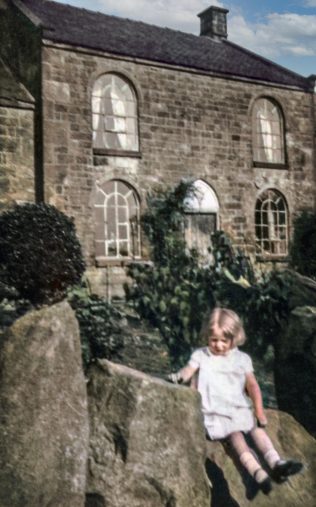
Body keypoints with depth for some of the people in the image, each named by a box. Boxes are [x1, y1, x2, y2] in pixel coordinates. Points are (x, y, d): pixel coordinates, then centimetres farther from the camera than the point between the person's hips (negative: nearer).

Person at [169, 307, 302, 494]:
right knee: (235, 434, -24)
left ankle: (275, 462, -21)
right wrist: (179, 377, -33)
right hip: (215, 413, -4)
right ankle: (256, 471, -38)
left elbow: (253, 386, 6)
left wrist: (259, 411, -4)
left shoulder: (241, 359, 8)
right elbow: (188, 371, -8)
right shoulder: (201, 355, 6)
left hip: (240, 408, 4)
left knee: (257, 428, -17)